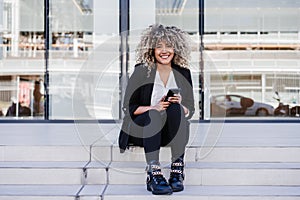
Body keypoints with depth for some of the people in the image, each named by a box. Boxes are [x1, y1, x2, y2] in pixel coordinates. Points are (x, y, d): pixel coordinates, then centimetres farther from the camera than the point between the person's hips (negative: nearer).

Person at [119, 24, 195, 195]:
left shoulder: (183, 73, 7)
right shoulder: (141, 71, 0)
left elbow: (190, 111, 8)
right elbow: (129, 107, -1)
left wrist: (180, 105, -16)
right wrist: (154, 108, -18)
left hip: (172, 132, 2)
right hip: (141, 129, -2)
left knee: (175, 109, -29)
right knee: (153, 116, -34)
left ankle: (177, 172, -32)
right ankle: (154, 175, -45)